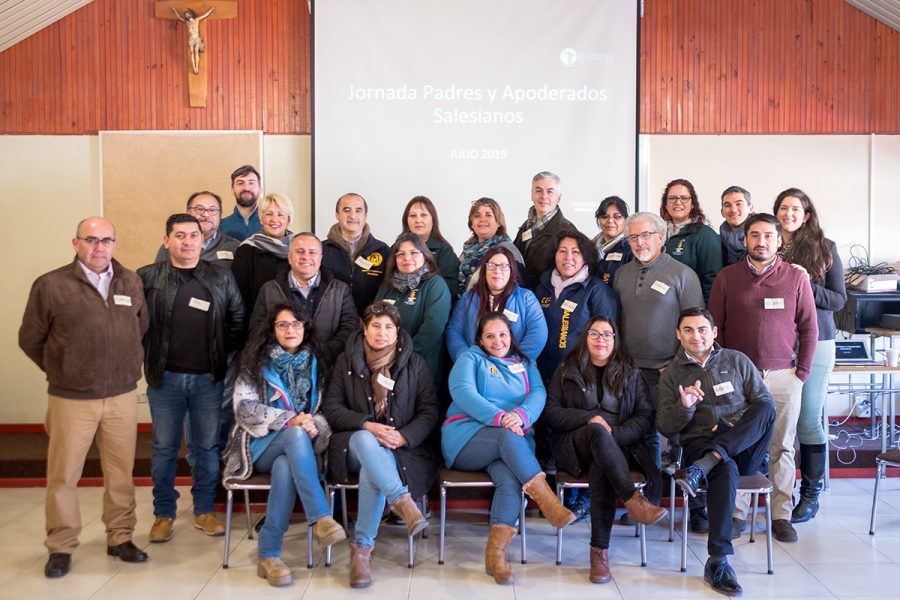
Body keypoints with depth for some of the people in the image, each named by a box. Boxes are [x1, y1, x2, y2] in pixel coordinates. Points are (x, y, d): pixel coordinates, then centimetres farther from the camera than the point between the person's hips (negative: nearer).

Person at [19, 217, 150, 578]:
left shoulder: (131, 282, 4)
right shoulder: (50, 285, -6)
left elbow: (143, 328, 16)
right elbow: (30, 339, 3)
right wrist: (61, 372, 9)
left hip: (123, 397, 3)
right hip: (71, 399, -2)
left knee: (121, 473, 11)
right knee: (63, 476, 8)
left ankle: (120, 538, 26)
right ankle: (61, 547, 24)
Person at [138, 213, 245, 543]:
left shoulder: (222, 277, 2)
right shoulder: (148, 277, -3)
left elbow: (238, 320, 7)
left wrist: (223, 354, 2)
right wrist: (150, 355, 1)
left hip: (208, 377, 1)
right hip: (165, 377, -1)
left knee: (207, 447, 9)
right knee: (164, 448, 9)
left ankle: (204, 510, 24)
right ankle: (164, 513, 23)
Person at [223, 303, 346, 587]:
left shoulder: (315, 362, 11)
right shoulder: (256, 361, 2)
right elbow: (244, 407, -7)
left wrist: (316, 424, -16)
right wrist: (290, 420, -19)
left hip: (300, 446, 2)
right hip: (261, 444, -2)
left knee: (285, 469, -35)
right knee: (296, 435, -36)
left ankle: (268, 555, -27)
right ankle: (321, 518, -42)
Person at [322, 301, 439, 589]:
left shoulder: (414, 363, 9)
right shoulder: (347, 360, 10)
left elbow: (429, 411, 4)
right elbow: (331, 407, 3)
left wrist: (403, 436, -15)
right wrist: (368, 425, -14)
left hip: (402, 447, 0)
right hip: (355, 444, 1)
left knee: (372, 469, -34)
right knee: (366, 440, -37)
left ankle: (362, 548, -26)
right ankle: (403, 501, -40)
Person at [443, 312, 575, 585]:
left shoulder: (525, 364, 23)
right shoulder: (470, 358, 13)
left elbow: (539, 393, 5)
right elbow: (462, 391, -7)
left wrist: (520, 415, -20)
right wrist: (498, 418, -22)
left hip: (513, 443, 2)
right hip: (466, 438, -2)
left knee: (510, 478, -31)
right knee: (508, 437, -34)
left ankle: (495, 555, -36)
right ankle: (548, 501, -36)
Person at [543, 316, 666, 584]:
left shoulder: (630, 373, 16)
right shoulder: (566, 370, 14)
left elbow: (646, 416, 7)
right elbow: (550, 413, 5)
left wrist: (615, 435, -12)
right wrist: (589, 418, -12)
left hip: (620, 444, 1)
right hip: (574, 445, 0)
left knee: (601, 469, -35)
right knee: (598, 432, -36)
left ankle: (600, 550, -33)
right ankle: (634, 501, -44)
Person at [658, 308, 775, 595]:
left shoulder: (737, 361, 14)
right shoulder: (671, 374, 12)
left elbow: (766, 404, 9)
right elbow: (665, 428, 6)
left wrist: (741, 428, -9)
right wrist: (684, 406, -14)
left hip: (745, 448, 2)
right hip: (699, 444, -1)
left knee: (766, 408, -28)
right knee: (725, 470, -37)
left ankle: (703, 466, -36)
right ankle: (717, 562, -34)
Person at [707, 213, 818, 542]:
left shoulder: (796, 278, 5)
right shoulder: (727, 277, 5)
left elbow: (808, 328, 6)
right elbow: (714, 327, 5)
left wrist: (802, 372, 1)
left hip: (783, 376, 1)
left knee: (782, 447, 5)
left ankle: (781, 515, 15)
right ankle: (736, 512, 10)